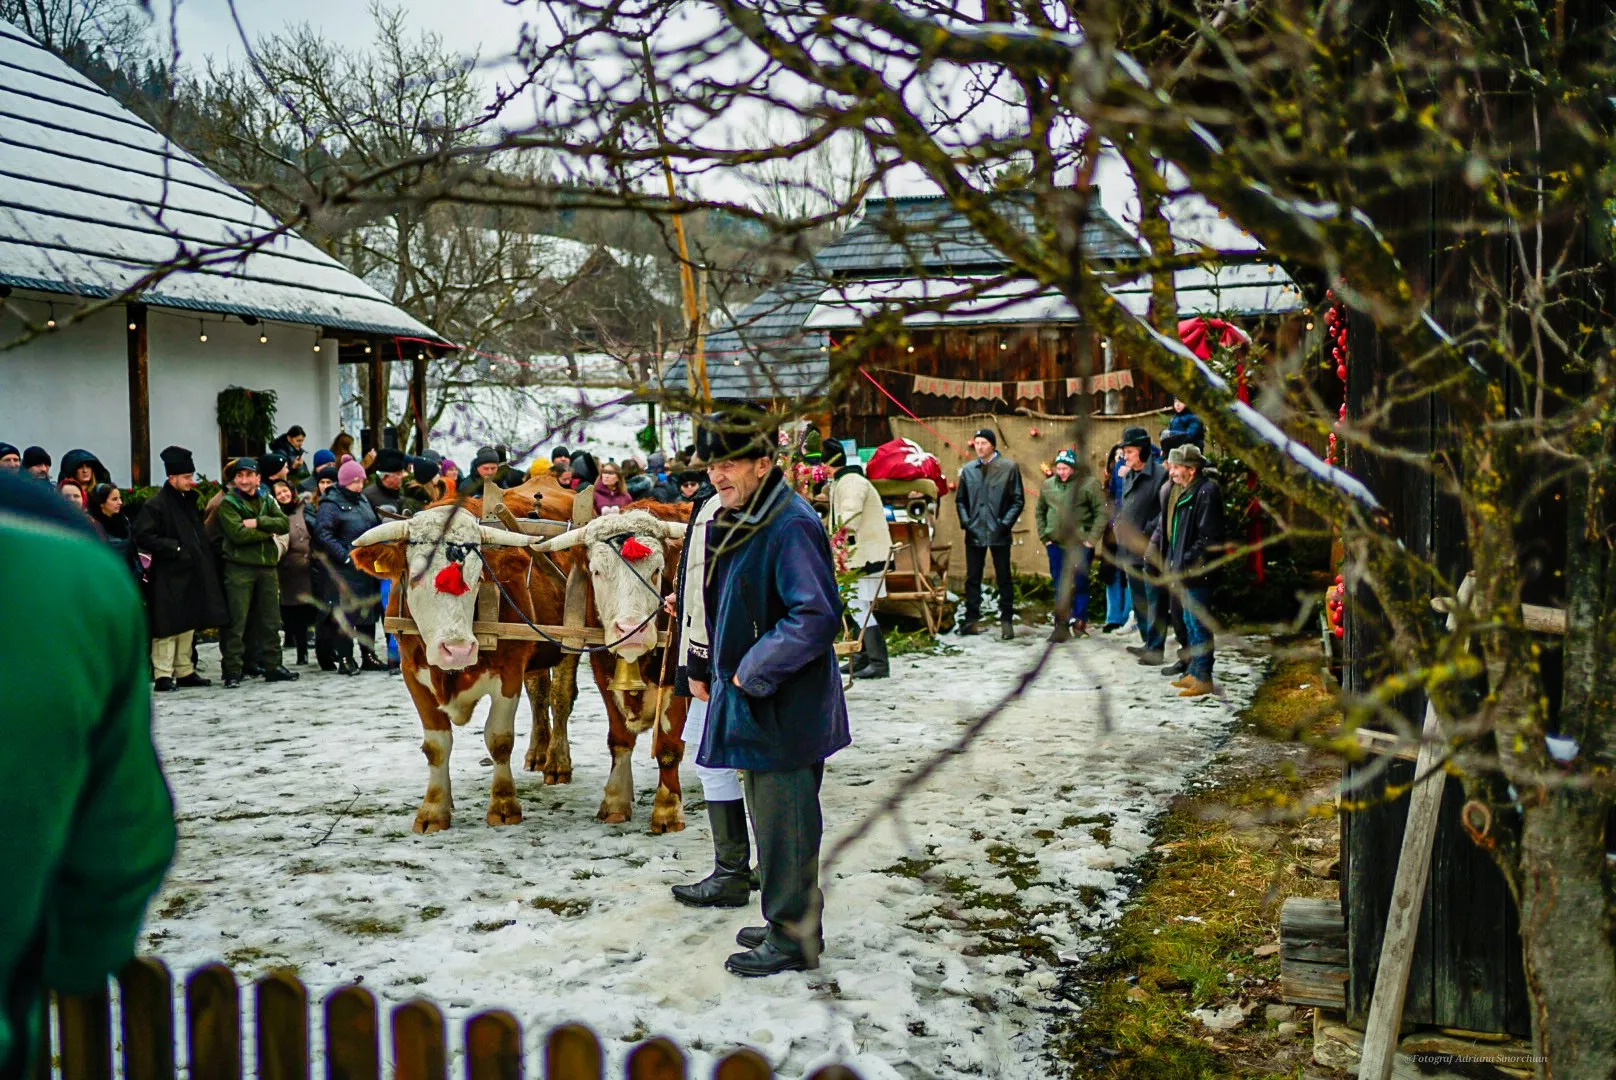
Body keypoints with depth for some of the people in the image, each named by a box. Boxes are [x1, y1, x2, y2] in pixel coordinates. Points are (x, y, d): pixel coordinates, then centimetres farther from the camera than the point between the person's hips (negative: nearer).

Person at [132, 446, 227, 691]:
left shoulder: (190, 501, 15)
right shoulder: (155, 505, -10)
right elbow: (143, 537, -17)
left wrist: (202, 553, 13)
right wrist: (175, 548, -19)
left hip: (190, 575, 8)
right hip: (168, 577, -8)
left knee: (188, 625, 13)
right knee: (167, 628, -7)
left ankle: (185, 671, 21)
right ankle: (163, 675, -3)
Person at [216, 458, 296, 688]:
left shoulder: (267, 502, 14)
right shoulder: (228, 504, -2)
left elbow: (284, 524, -2)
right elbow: (238, 533, -16)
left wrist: (257, 522, -14)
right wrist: (268, 533, -7)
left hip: (267, 567, 5)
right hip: (239, 568, -5)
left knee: (271, 620, 10)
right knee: (236, 621, -5)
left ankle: (272, 665, 19)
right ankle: (233, 671, -2)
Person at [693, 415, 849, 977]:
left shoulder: (791, 526, -19)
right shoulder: (735, 524, 12)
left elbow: (817, 619, -26)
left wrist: (753, 673, -19)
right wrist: (708, 669, 16)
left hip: (786, 712, -10)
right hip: (753, 705, 10)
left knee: (784, 824, 0)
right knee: (770, 818, 19)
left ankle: (793, 940, 12)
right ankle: (788, 923, 33)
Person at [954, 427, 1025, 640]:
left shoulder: (1008, 467, -2)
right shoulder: (968, 469, 8)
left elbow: (1018, 500, -1)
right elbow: (960, 499, 15)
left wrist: (1006, 522, -12)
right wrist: (965, 521, 1)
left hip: (999, 534, -3)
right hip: (974, 533, 3)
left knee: (1004, 578, 4)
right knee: (972, 578, 7)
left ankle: (1007, 620, 11)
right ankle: (972, 619, 14)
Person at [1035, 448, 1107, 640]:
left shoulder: (1089, 484, -7)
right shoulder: (1048, 485, 8)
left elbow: (1101, 513, -8)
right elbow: (1039, 512, 19)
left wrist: (1092, 538, -11)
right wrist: (1043, 536, 10)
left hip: (1080, 544, -4)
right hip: (1056, 545, 4)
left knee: (1080, 585, 2)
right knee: (1060, 587, 6)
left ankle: (1080, 622, 16)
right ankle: (1061, 627, 10)